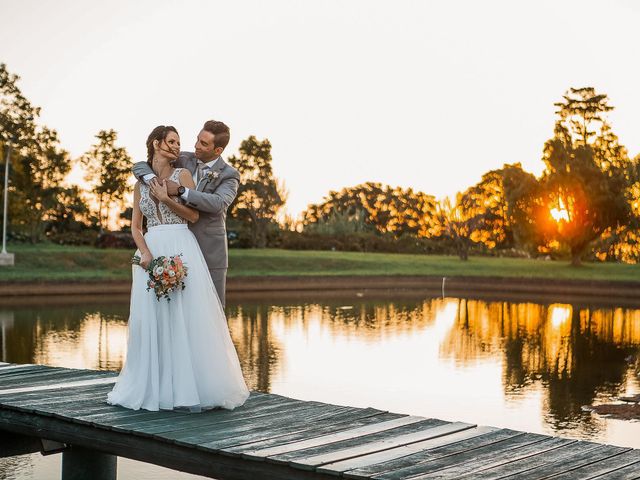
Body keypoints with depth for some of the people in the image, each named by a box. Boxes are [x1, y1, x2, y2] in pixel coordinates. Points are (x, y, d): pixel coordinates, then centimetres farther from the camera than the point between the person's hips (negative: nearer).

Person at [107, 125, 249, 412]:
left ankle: (190, 387, -3)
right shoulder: (141, 182, 13)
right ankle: (154, 386, 11)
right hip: (152, 252, 3)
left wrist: (166, 198, -9)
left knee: (186, 316, -7)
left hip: (181, 250, -3)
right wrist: (145, 254, -8)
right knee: (151, 318, 1)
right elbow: (135, 226, 8)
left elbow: (194, 215, -1)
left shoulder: (182, 175, 5)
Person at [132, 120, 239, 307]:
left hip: (210, 251, -3)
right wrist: (152, 179, -20)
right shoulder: (183, 160, 4)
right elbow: (140, 166, 2)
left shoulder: (229, 175, -6)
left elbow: (217, 203, -25)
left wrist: (180, 190, -31)